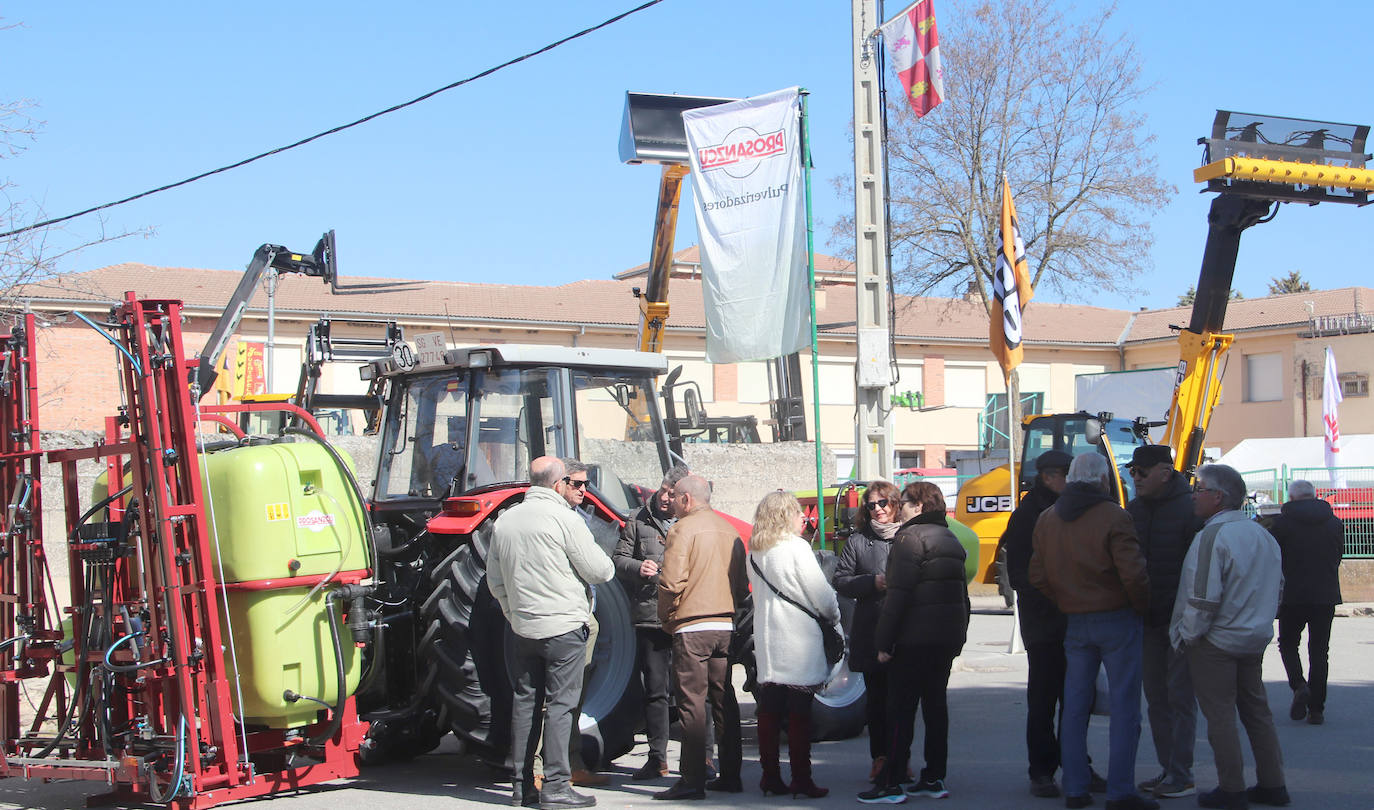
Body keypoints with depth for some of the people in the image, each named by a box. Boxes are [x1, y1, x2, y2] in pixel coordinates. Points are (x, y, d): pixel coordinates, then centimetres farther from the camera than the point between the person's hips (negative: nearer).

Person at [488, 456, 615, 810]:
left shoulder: (505, 520, 7)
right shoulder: (564, 519, -12)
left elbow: (494, 579, 14)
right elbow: (599, 571, -8)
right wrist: (605, 563, 13)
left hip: (523, 627, 6)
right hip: (564, 627, -6)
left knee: (524, 702, 11)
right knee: (559, 704, -3)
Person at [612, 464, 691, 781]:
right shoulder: (639, 523, 9)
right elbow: (618, 560, 11)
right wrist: (637, 567, -10)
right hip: (651, 619, 1)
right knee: (655, 690, 5)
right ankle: (657, 758, 13)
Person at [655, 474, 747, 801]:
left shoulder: (683, 529, -8)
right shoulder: (729, 530, 13)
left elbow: (671, 581, -14)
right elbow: (743, 584, 16)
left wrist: (667, 618, 0)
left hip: (692, 628, -7)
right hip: (726, 626, 7)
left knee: (692, 703, -6)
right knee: (724, 700, 11)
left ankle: (692, 780, -8)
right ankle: (730, 776, 14)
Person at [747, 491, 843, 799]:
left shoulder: (755, 553, 9)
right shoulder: (796, 548, -11)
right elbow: (822, 594, -9)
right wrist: (835, 618, 10)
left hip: (766, 642, 6)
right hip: (798, 643, -6)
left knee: (769, 711, 8)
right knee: (799, 714, -3)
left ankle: (770, 776, 11)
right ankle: (801, 779, -1)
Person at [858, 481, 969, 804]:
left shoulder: (911, 537, -11)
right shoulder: (951, 539, 16)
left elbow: (899, 593, -17)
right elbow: (961, 592, 20)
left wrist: (884, 641, -15)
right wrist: (959, 636, 23)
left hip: (915, 639, -8)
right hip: (948, 637, 8)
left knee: (901, 708, -5)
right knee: (935, 703, 11)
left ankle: (891, 784, -6)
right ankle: (934, 779, 12)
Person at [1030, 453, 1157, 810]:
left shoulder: (1047, 519, 5)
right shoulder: (1113, 517, -14)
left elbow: (1038, 576, 6)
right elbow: (1133, 575, -18)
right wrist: (1141, 607, -1)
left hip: (1074, 623, 5)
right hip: (1117, 620, -5)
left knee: (1074, 707, 10)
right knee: (1124, 708, 0)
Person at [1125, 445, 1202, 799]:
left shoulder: (1189, 509, -11)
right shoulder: (1133, 510, 10)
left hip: (1180, 620, -7)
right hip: (1148, 620, 7)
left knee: (1180, 696, -4)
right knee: (1156, 697, 11)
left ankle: (1181, 775, 0)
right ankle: (1168, 769, 19)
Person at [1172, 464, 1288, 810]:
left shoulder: (1212, 537, -18)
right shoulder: (1263, 535, 8)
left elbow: (1203, 597, -22)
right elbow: (1277, 586, 16)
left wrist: (1187, 636, -10)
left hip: (1216, 642, -8)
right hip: (1255, 639, 8)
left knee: (1220, 715, 0)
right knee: (1256, 709, 15)